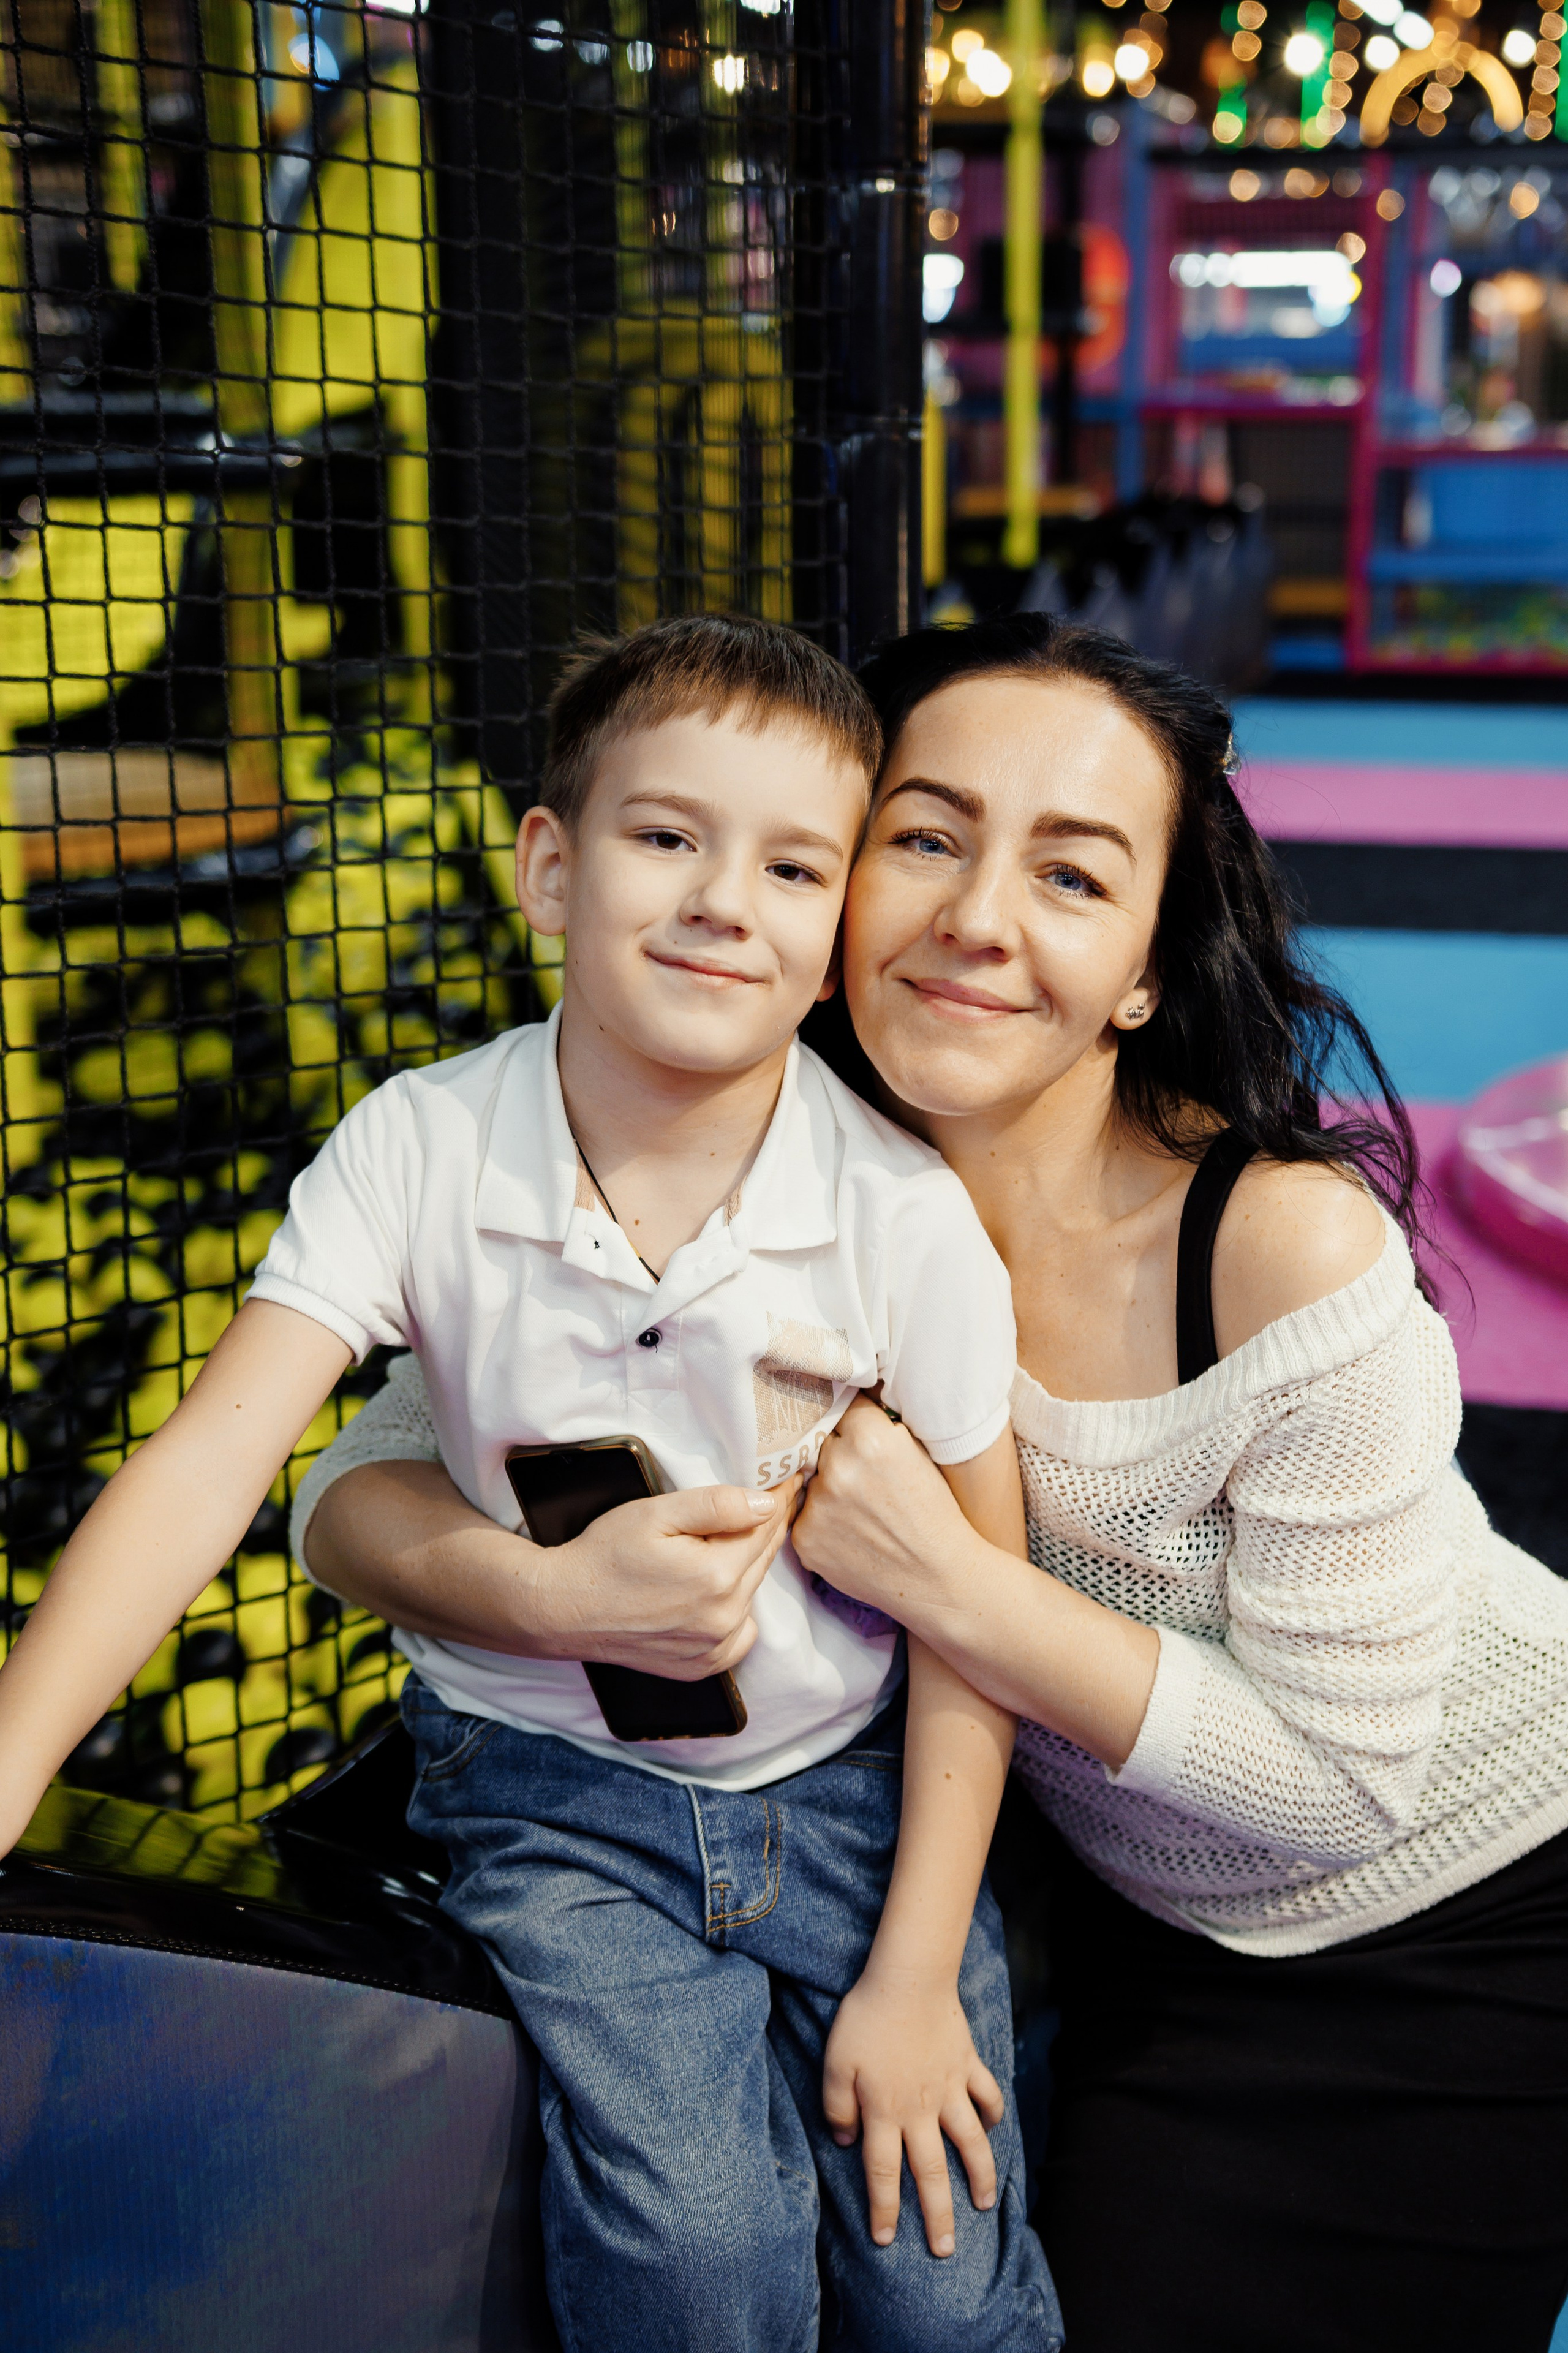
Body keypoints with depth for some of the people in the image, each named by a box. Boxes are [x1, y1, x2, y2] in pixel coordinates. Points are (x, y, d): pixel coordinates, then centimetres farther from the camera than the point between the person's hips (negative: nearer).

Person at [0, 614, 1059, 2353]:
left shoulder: (904, 1211, -14)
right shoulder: (420, 1150, -13)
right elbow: (210, 1461, -19)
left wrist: (914, 1972, -6)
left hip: (845, 1780, 1)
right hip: (553, 1790, 0)